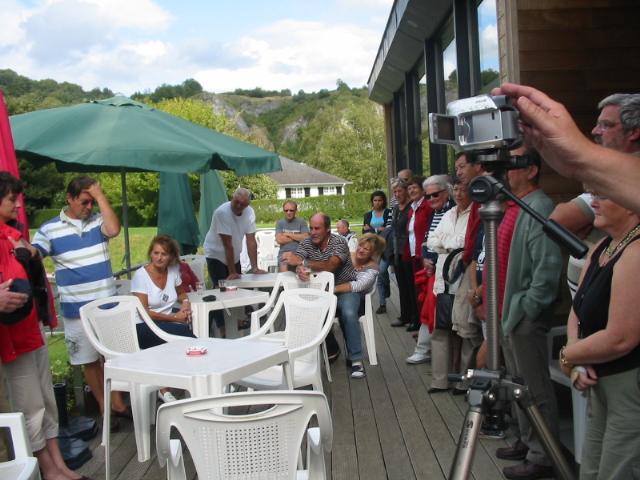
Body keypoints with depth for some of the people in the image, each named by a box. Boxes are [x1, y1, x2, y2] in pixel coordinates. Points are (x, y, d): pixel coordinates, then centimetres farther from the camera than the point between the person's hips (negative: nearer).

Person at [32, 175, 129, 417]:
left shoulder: (98, 221, 0)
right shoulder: (49, 229, -2)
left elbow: (114, 229, -20)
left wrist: (100, 195, -17)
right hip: (76, 309, -1)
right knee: (90, 361, 9)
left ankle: (118, 403, 25)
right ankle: (104, 408, 21)